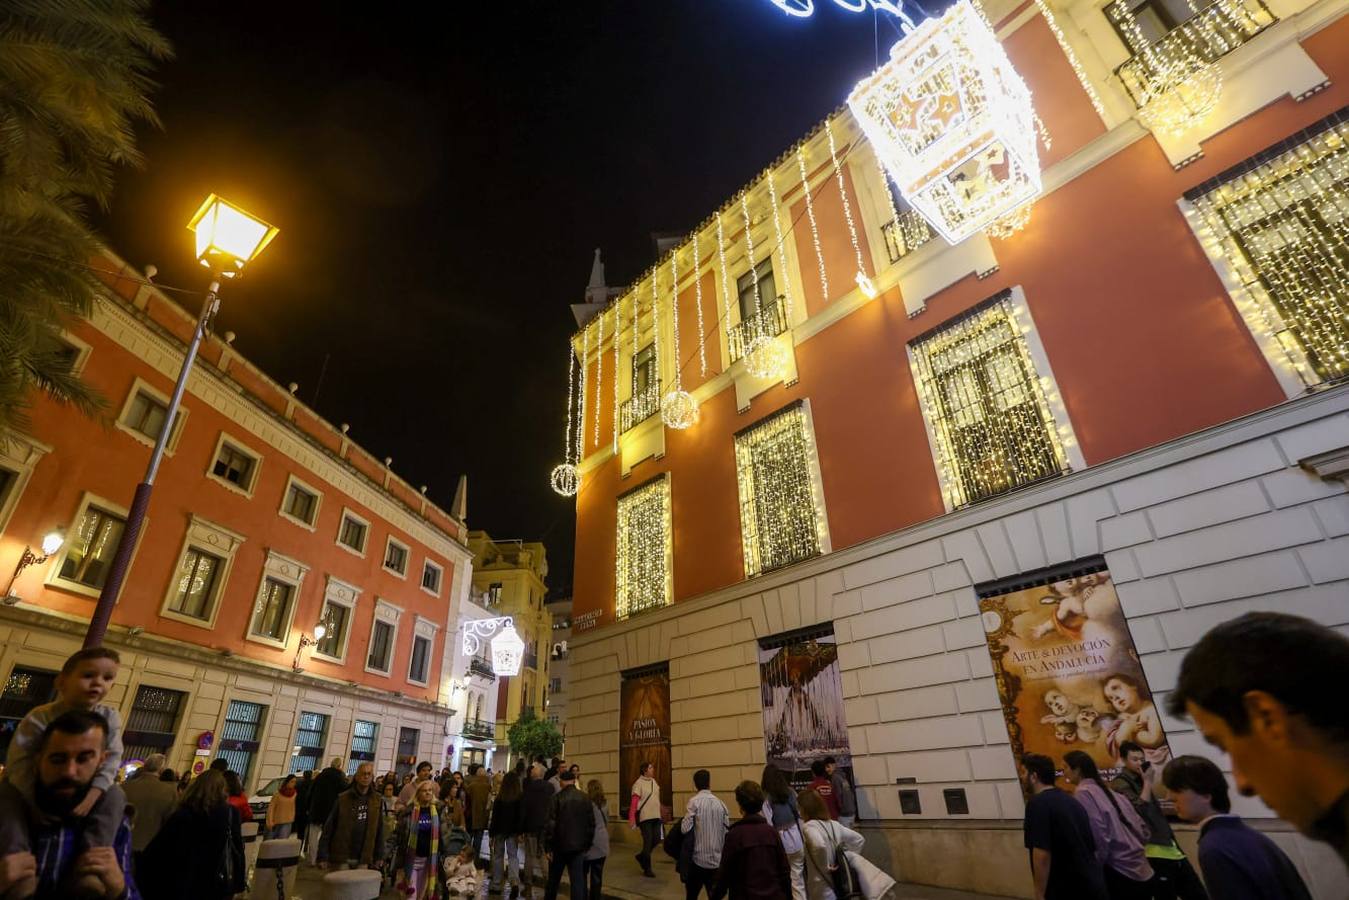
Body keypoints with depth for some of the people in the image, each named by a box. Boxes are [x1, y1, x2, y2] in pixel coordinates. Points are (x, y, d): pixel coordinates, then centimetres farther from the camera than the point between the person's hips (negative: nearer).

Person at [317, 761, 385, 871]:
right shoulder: (342, 799, -4)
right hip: (341, 858, -2)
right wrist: (323, 856, -6)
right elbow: (329, 827, -2)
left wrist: (378, 856, 6)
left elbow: (379, 829, 7)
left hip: (363, 859, 2)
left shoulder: (376, 800, 3)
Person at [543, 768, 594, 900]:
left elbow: (550, 824, -13)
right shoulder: (585, 798, -1)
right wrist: (587, 844, 11)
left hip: (559, 845, -2)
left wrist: (548, 847, -5)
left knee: (553, 880, 18)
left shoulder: (556, 798, -11)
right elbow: (591, 824, 2)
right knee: (577, 880, 6)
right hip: (578, 846, 2)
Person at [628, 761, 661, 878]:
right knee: (648, 841, 0)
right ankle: (647, 869, 16)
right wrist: (632, 818, -21)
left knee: (656, 839, 8)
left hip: (656, 816, 7)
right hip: (645, 817, -7)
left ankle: (641, 856, 31)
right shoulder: (639, 783, -13)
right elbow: (634, 801, -16)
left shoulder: (654, 781, 10)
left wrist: (660, 812, 16)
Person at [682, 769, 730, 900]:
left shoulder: (694, 801, -10)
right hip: (718, 860, 3)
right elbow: (727, 831, 4)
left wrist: (685, 815, 5)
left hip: (699, 859, -3)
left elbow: (685, 829, -14)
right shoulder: (720, 803, 1)